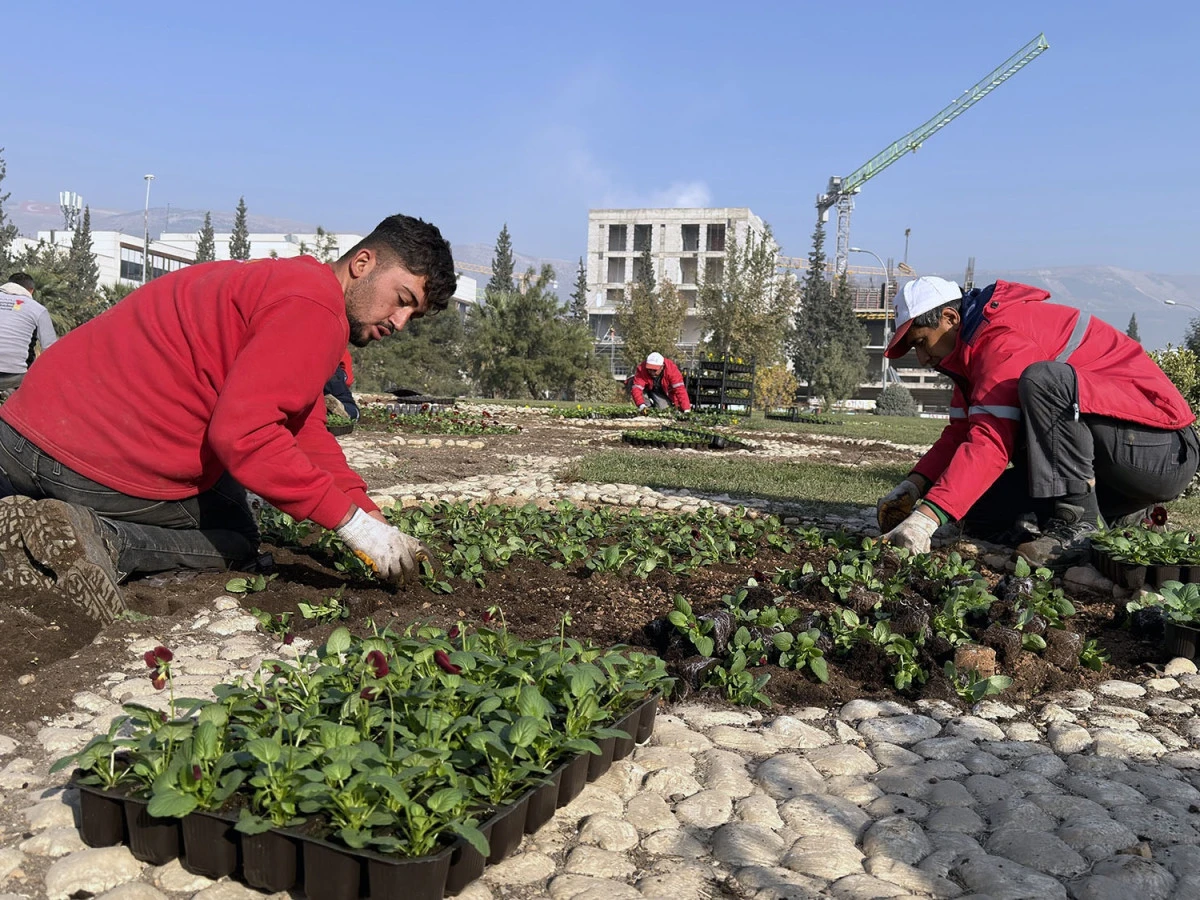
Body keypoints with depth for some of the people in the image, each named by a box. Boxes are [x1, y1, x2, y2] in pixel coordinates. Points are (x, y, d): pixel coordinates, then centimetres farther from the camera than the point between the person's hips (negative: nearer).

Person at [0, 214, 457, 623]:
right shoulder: (314, 308, -16)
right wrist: (354, 523, -21)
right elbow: (241, 433, -28)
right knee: (237, 542, 17)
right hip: (106, 467, -9)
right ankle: (104, 540, -9)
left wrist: (373, 519, 3)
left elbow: (306, 432, 13)